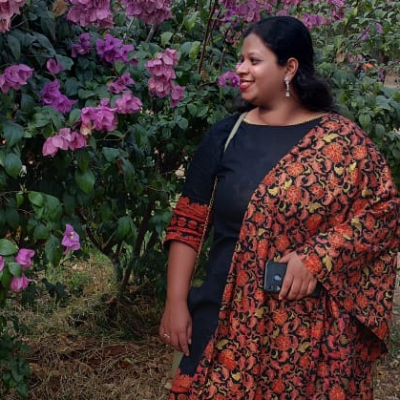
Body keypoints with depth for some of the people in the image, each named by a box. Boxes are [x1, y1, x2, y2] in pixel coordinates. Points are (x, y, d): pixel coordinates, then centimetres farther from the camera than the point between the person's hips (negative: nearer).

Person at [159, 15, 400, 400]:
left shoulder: (341, 140, -4)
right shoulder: (225, 135, 1)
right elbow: (187, 223, 2)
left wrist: (318, 257, -16)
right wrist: (176, 301, -3)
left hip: (312, 326, -1)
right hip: (229, 319, 1)